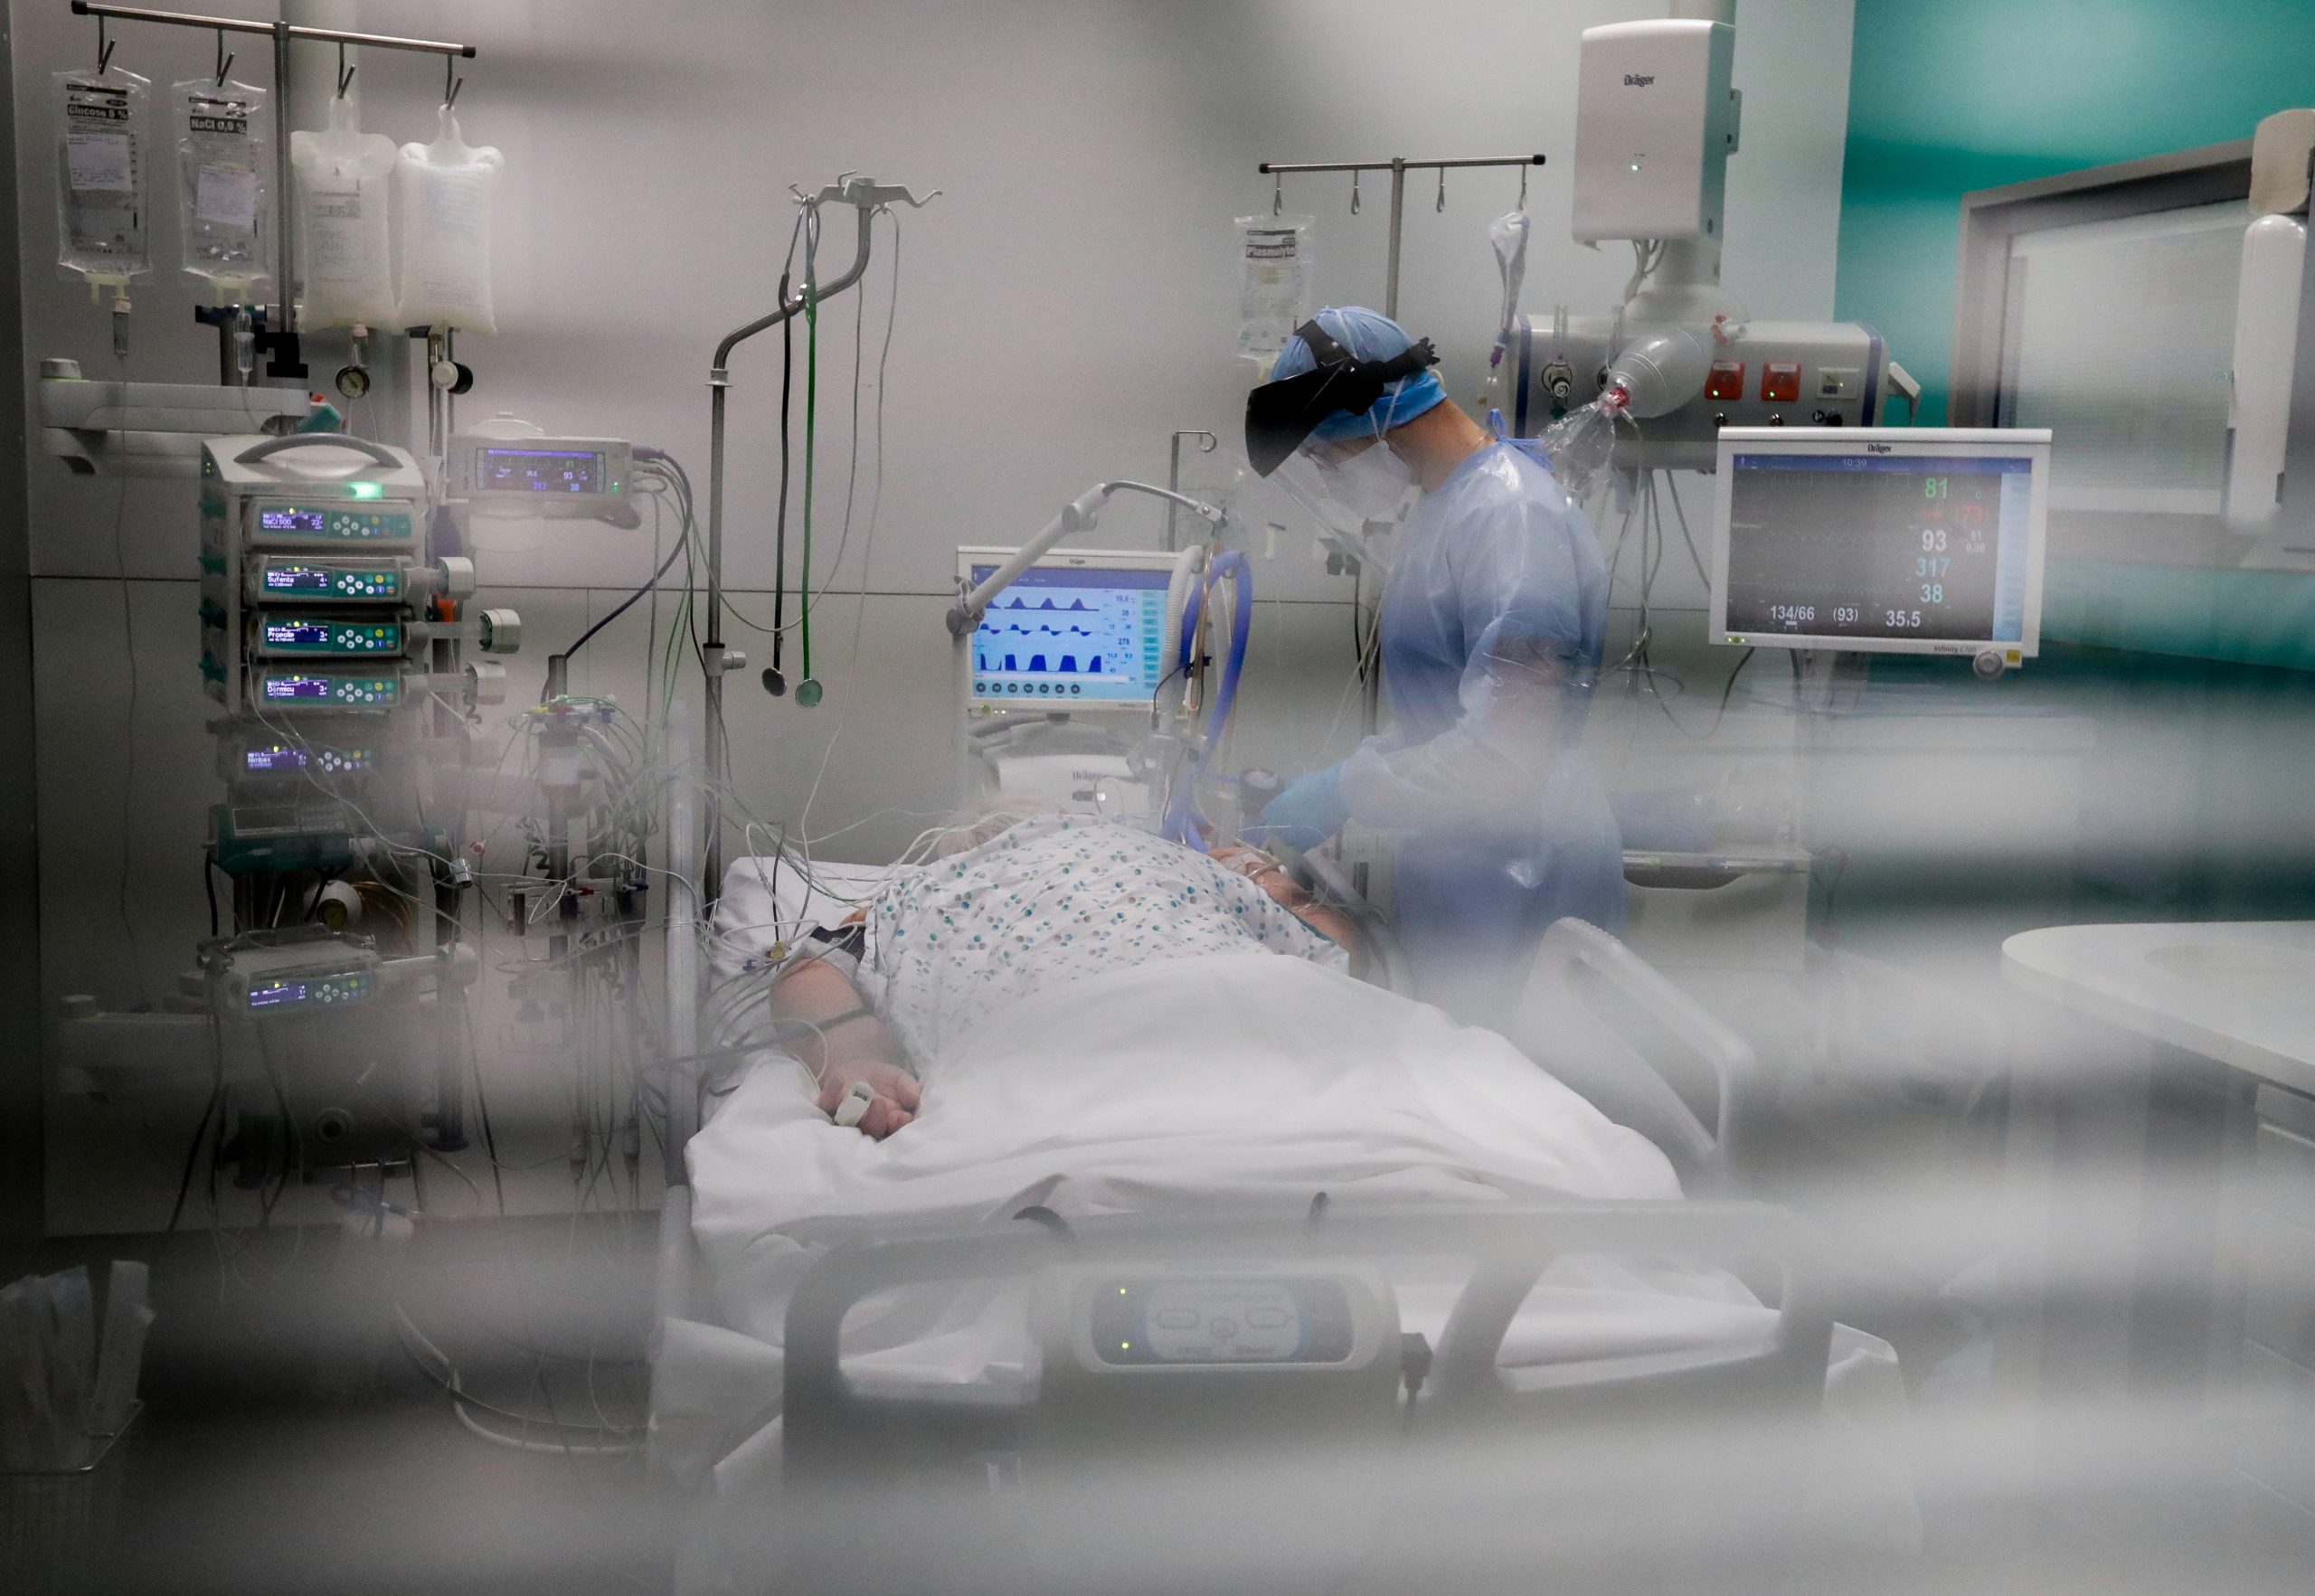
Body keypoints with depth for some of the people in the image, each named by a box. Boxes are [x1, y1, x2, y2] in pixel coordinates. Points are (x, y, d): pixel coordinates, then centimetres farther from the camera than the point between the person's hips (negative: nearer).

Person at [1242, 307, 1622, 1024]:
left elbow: (1513, 747, -28)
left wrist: (1344, 791, -22)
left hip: (1515, 890, -9)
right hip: (1454, 870, 9)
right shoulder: (1443, 507, 13)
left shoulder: (1512, 516, -20)